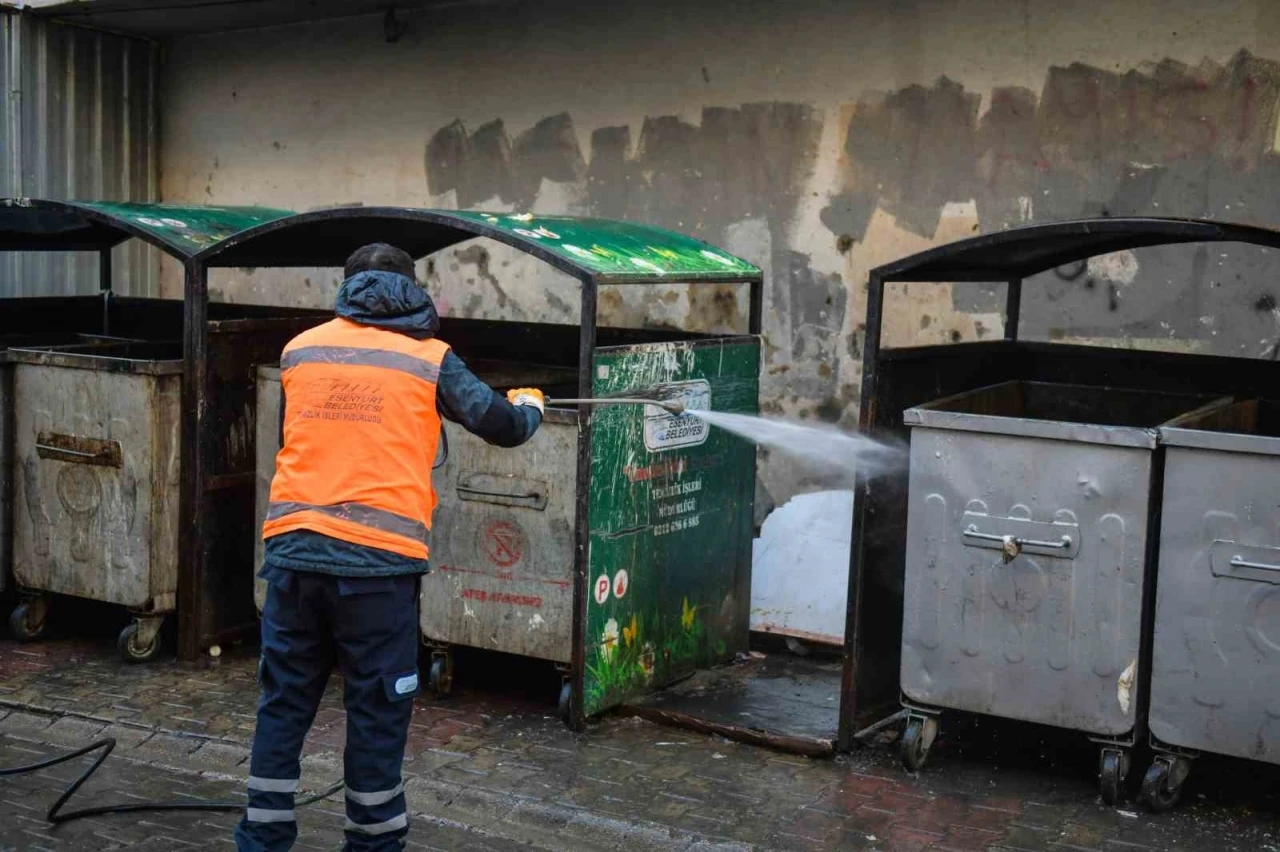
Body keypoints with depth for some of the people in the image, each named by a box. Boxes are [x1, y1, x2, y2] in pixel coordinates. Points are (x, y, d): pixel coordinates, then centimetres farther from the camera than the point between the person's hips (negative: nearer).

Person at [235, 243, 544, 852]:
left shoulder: (299, 349, 13)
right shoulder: (429, 359, 3)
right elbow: (503, 427, 5)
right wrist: (529, 405, 28)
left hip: (294, 551, 4)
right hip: (378, 559, -3)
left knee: (283, 705, 13)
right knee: (376, 713, 7)